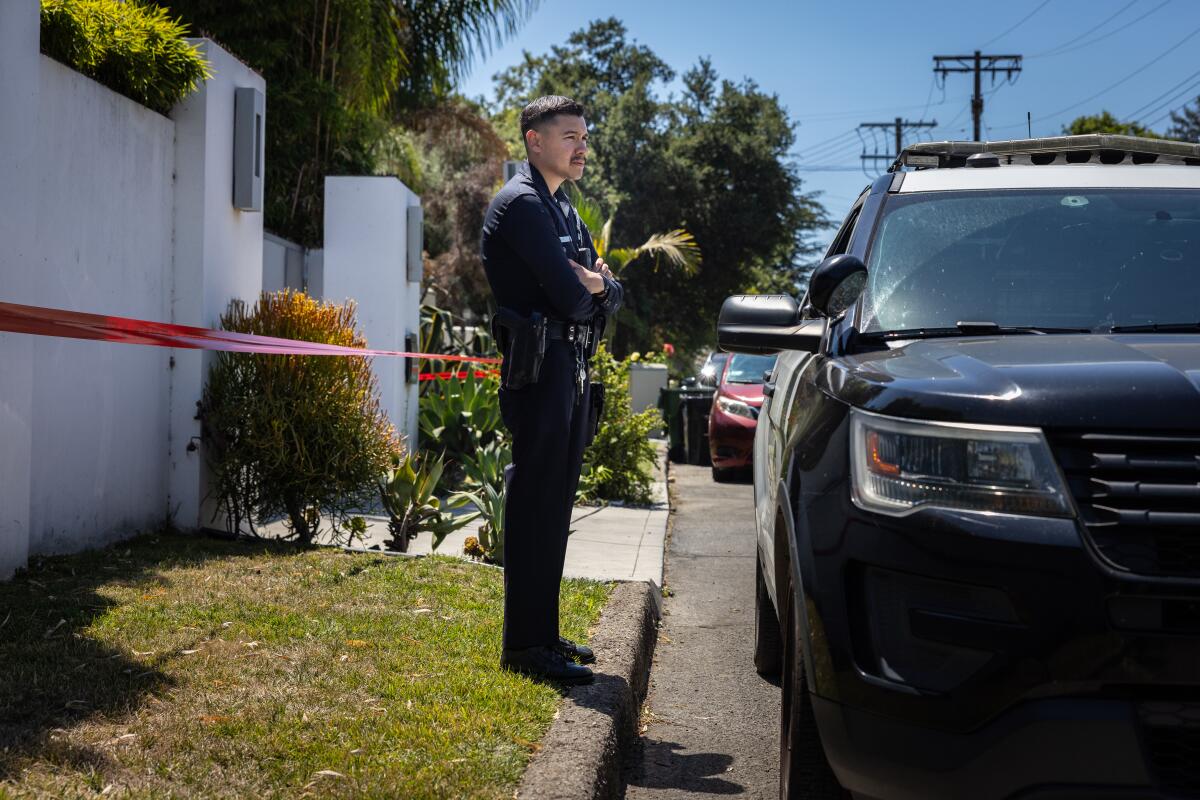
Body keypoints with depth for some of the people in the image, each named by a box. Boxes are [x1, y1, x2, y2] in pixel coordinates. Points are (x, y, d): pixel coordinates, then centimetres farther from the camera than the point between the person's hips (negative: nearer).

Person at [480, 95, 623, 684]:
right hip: (540, 371, -10)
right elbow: (570, 299, -20)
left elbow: (611, 297, 15)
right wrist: (587, 287, 1)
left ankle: (543, 635, 20)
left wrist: (597, 283, -8)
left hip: (573, 370, 10)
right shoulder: (522, 203, -10)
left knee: (554, 508, 13)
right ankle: (525, 646, -3)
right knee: (536, 506, -8)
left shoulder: (563, 209, 21)